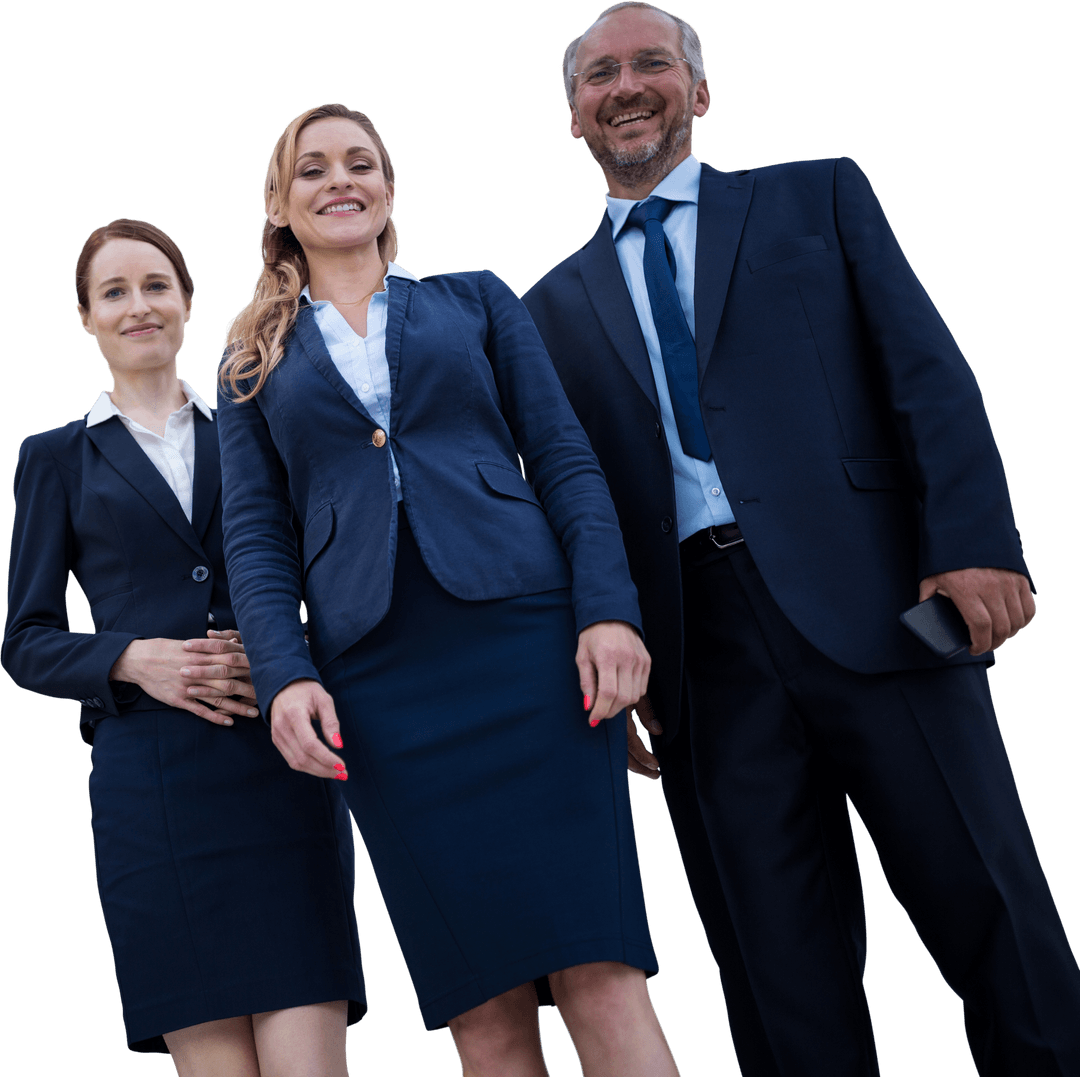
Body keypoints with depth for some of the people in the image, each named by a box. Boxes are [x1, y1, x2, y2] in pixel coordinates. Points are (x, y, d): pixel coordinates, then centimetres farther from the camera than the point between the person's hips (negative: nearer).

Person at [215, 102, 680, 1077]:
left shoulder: (475, 301, 16)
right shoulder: (259, 361, 17)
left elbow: (565, 460, 9)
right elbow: (255, 534, 10)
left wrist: (607, 610, -6)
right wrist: (286, 674, -7)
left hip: (524, 638, -1)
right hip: (379, 683, 1)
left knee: (597, 967, -9)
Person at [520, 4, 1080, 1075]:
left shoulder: (819, 196, 13)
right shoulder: (557, 306, 19)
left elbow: (929, 373, 3)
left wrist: (975, 545, -10)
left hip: (869, 604, -2)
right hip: (699, 655, 2)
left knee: (994, 921, -5)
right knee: (783, 987, 1)